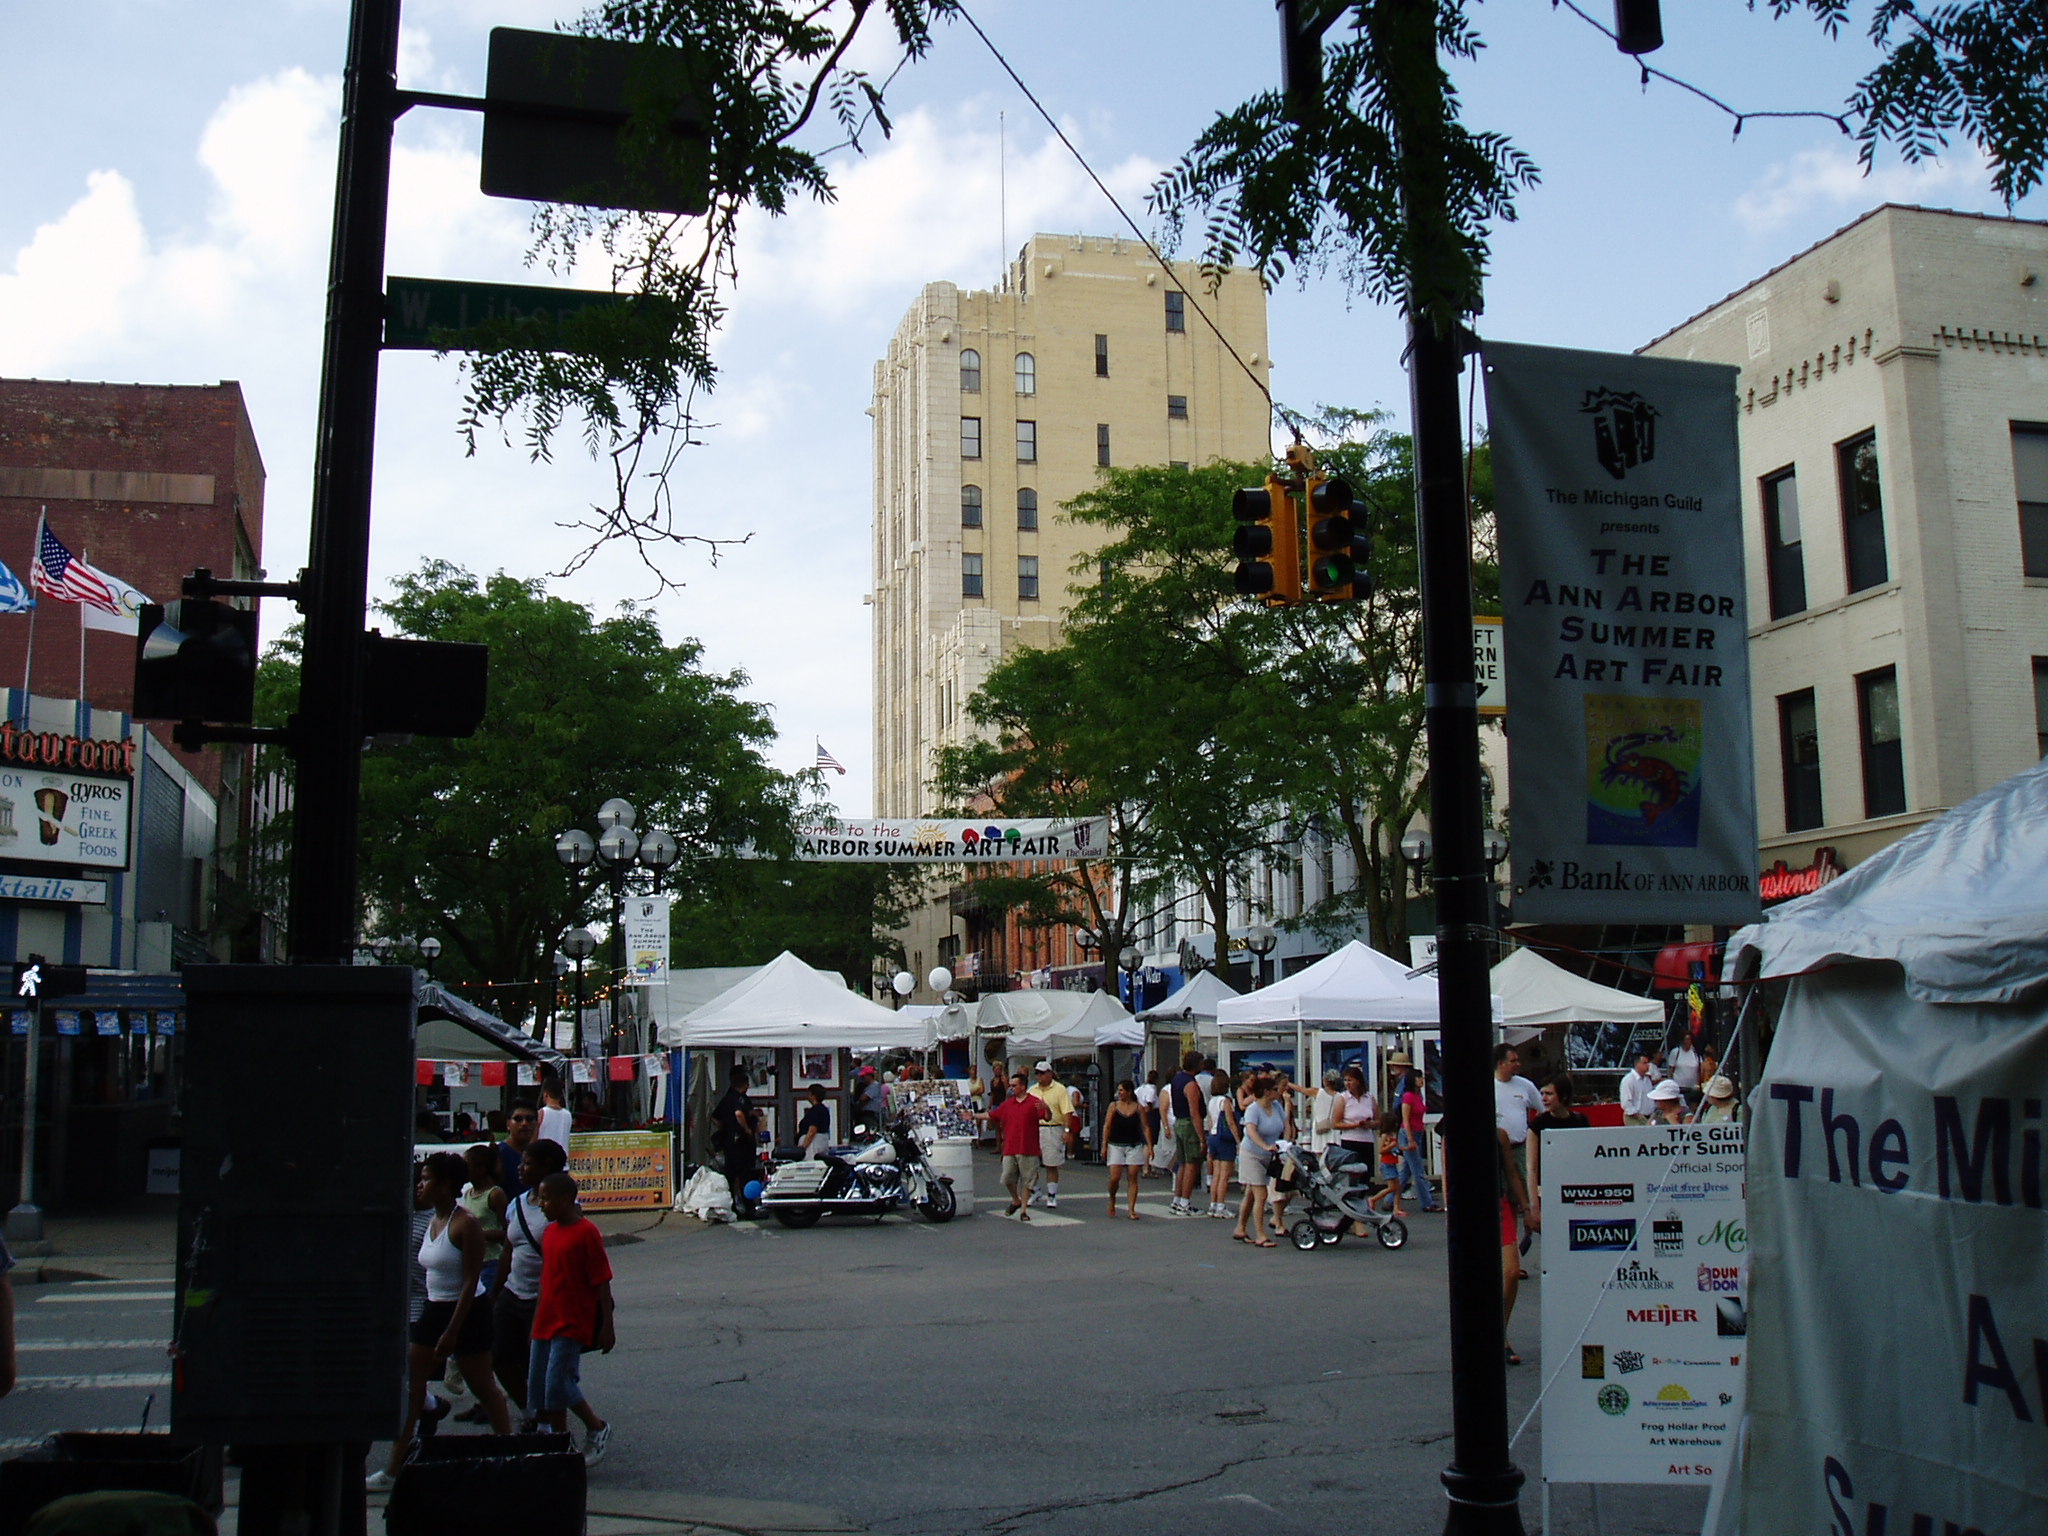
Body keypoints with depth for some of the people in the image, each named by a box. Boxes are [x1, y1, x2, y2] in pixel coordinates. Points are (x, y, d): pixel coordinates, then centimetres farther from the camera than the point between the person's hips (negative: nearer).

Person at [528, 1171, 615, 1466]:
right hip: (546, 1321, 9)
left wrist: (607, 1326, -14)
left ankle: (597, 1430, 9)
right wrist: (537, 1318, 21)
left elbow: (602, 1283, -13)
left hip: (573, 1323, -8)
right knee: (538, 1387, 8)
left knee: (558, 1384, -11)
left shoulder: (586, 1232, -13)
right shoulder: (550, 1232, 11)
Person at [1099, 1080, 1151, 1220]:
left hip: (1134, 1147, 0)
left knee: (1133, 1178, -3)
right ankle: (1112, 1201, 19)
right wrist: (1104, 1146, -3)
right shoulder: (1114, 1106, 3)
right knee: (1114, 1178, -8)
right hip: (1116, 1146, 0)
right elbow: (1107, 1126, 3)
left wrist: (1149, 1146, -5)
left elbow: (1146, 1127, 3)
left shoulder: (1138, 1108, 3)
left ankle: (1132, 1210, 2)